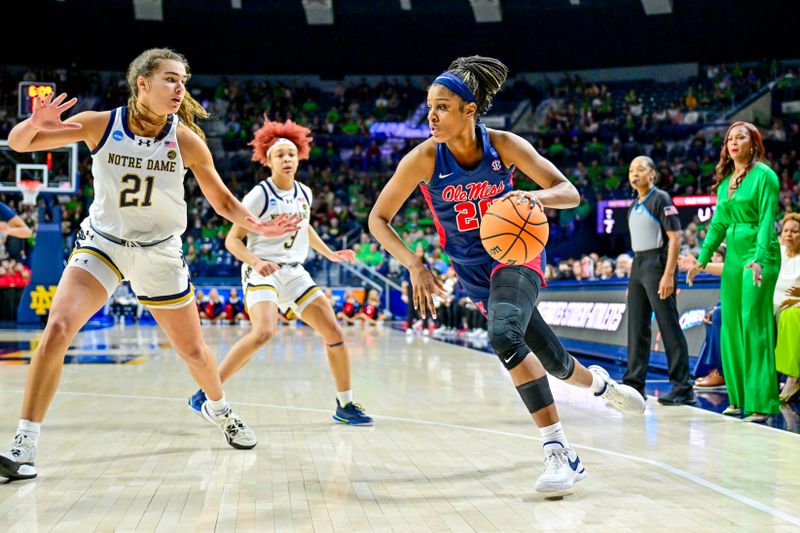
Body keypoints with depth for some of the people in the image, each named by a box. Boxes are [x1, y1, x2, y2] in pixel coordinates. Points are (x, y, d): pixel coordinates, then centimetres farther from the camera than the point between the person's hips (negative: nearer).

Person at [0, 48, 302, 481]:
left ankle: (218, 409, 44)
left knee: (193, 351, 10)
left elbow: (222, 201, -3)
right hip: (101, 243, -1)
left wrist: (256, 225, -23)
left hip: (159, 253, 1)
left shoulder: (186, 141, -13)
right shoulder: (101, 124, -14)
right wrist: (35, 124, -33)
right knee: (57, 330, -23)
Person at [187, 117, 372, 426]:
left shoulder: (304, 194, 9)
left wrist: (329, 254, 22)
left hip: (294, 273, 6)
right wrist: (256, 262, -26)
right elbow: (232, 240, -9)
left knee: (334, 332, -1)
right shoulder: (259, 196, -10)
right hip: (262, 272, -6)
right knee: (264, 333, -30)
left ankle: (345, 405, 12)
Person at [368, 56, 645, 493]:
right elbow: (378, 219, -10)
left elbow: (569, 193, -13)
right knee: (552, 360, 7)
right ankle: (599, 382, 45)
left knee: (504, 334, -32)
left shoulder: (503, 145, -17)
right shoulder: (423, 159, -17)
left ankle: (558, 451, -25)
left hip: (515, 251, -2)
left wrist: (535, 197, -36)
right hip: (473, 269, 2)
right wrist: (414, 265, -24)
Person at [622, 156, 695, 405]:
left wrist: (668, 274, -21)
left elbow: (675, 238, -13)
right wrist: (634, 275, 17)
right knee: (636, 327, 9)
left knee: (669, 328, -7)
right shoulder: (634, 205, 16)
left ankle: (683, 389, -4)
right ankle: (634, 383, 16)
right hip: (638, 264, 8)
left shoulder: (661, 199, -7)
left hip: (658, 264, -8)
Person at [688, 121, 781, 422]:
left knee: (754, 324, -10)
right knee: (731, 325, 6)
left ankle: (761, 402, -7)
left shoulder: (764, 175, -7)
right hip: (733, 254, 7)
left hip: (759, 254, -7)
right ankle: (738, 398, 14)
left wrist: (759, 259, -24)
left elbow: (767, 220, -15)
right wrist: (703, 259, 16)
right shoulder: (725, 180, 14)